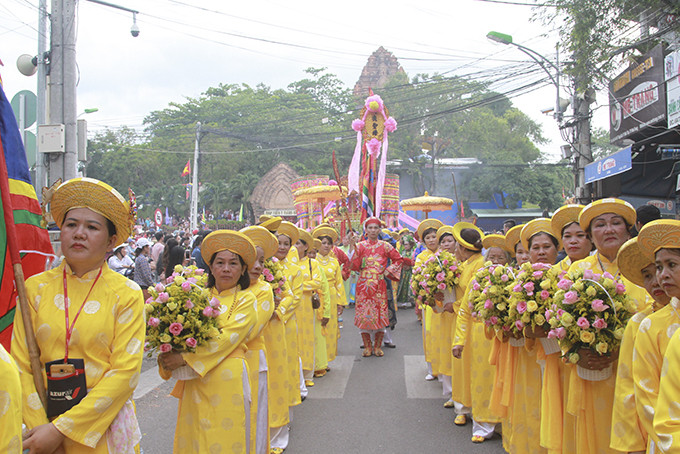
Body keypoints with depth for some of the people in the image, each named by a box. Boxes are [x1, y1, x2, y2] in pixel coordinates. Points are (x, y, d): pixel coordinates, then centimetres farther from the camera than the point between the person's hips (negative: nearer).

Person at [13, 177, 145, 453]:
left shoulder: (127, 294, -7)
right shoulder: (35, 287, 0)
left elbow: (126, 372, -12)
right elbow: (22, 364, -1)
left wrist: (61, 429, -16)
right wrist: (39, 425, -13)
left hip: (104, 429, -2)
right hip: (46, 421, 2)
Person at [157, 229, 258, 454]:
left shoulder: (246, 299, -1)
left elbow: (229, 337, -13)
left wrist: (185, 358, -18)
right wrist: (167, 358, -15)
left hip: (226, 382, -3)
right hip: (194, 382, 4)